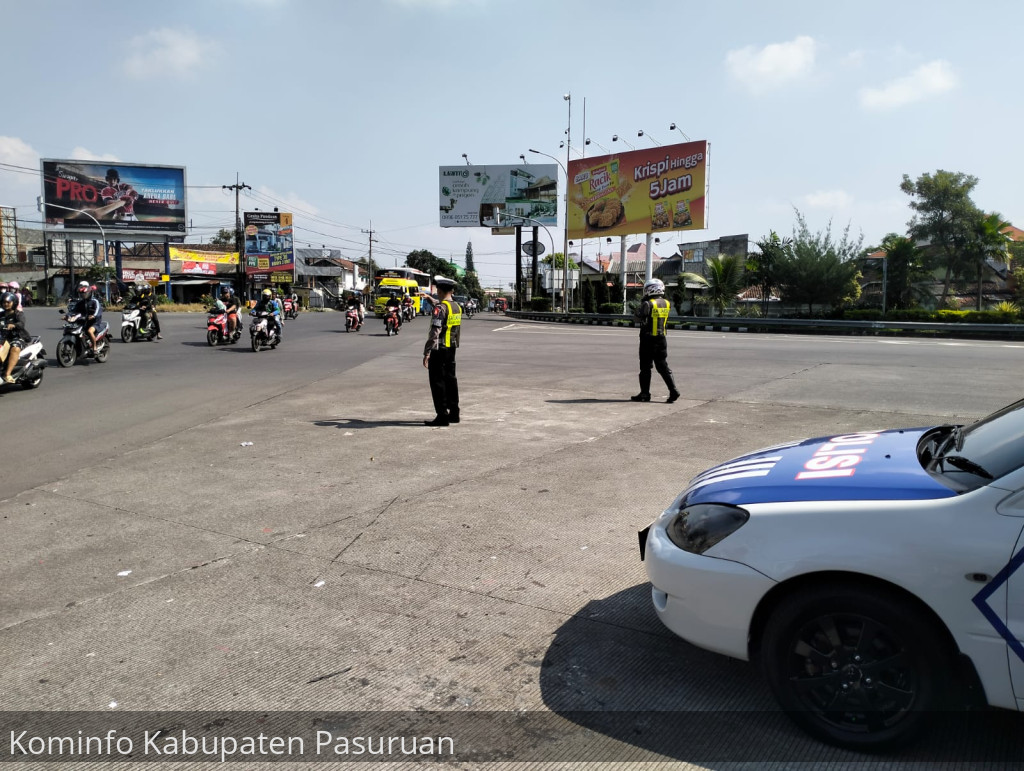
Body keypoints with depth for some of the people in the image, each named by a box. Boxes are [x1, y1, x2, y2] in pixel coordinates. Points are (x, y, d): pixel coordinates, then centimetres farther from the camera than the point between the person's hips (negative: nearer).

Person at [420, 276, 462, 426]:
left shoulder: (440, 308, -16)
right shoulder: (457, 307, 10)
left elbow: (434, 332, -23)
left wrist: (426, 352, -22)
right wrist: (429, 298, 49)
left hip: (439, 350, -8)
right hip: (452, 349, 8)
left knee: (438, 382, -3)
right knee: (450, 379, 14)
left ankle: (442, 416, -3)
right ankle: (454, 413, 21)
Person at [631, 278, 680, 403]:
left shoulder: (648, 304, -16)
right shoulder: (666, 303, 5)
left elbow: (639, 317, -12)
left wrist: (642, 303, -1)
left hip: (648, 339, -6)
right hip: (662, 339, 6)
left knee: (645, 367, 3)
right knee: (663, 366, 11)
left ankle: (645, 393, 8)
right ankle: (673, 390, 3)